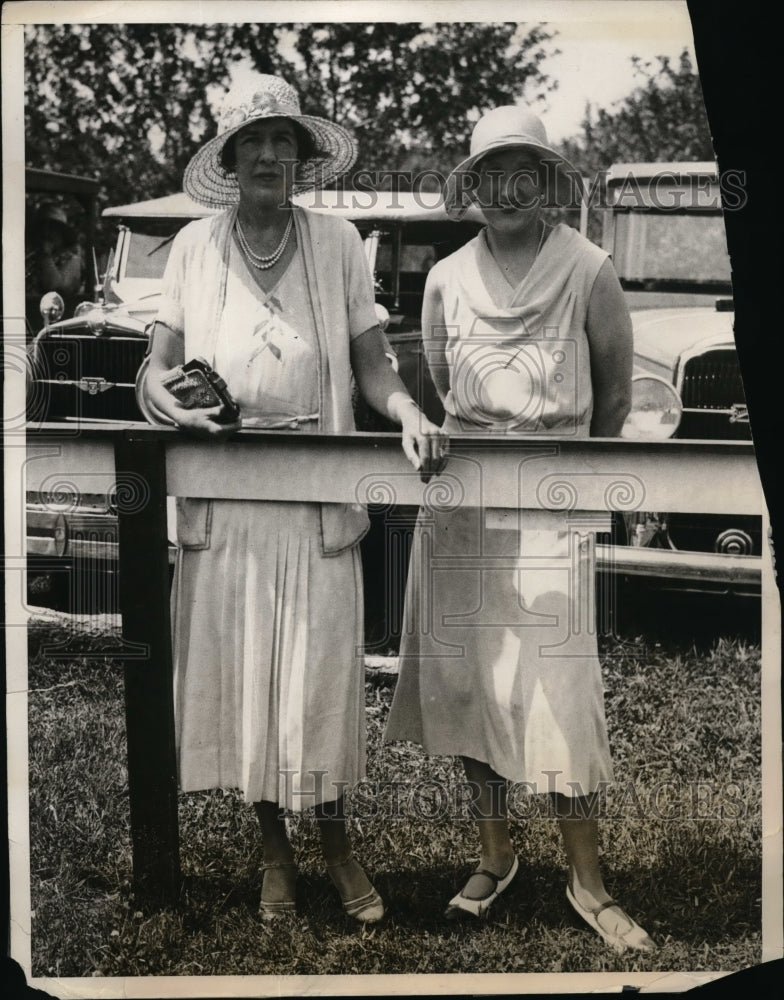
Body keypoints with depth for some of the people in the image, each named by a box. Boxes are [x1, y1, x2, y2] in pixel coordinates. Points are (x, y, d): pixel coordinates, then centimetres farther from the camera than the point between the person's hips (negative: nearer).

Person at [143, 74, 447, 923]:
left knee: (322, 672, 2)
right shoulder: (195, 247, 4)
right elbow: (156, 367, 6)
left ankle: (335, 840, 24)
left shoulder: (336, 242, 1)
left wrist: (409, 412, -20)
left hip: (320, 495, -1)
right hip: (223, 497, 2)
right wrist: (170, 399, -16)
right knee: (236, 672, 8)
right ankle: (273, 847, 27)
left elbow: (370, 363, -1)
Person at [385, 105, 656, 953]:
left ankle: (586, 878, 9)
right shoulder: (446, 280, 4)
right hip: (458, 493, 4)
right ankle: (494, 852, 24)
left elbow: (615, 390, 6)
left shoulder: (586, 272, -5)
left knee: (556, 687, -5)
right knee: (466, 677, 8)